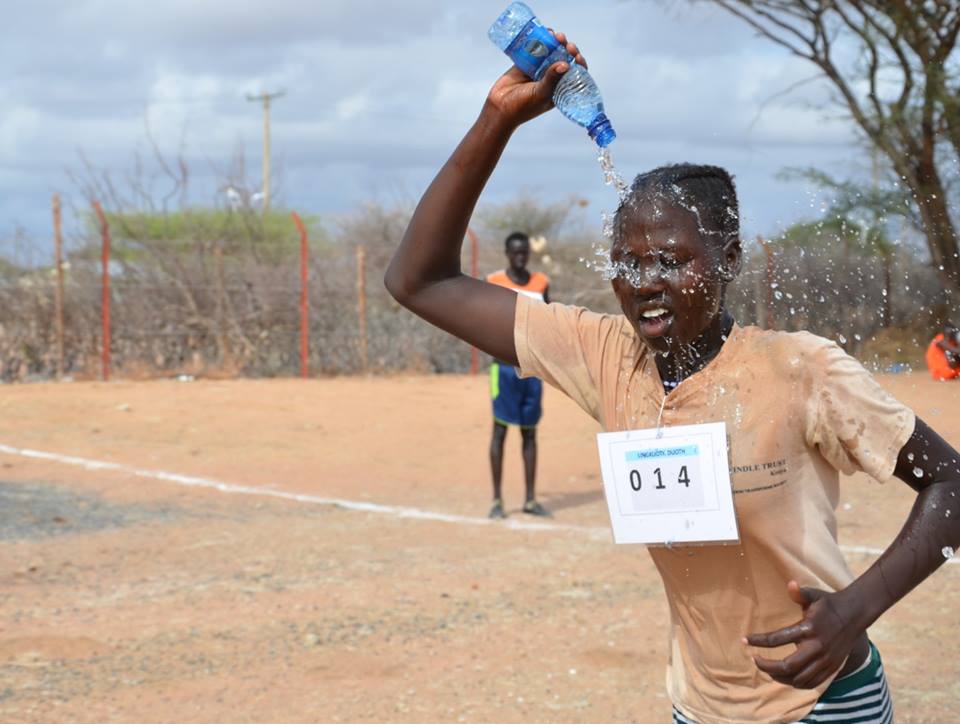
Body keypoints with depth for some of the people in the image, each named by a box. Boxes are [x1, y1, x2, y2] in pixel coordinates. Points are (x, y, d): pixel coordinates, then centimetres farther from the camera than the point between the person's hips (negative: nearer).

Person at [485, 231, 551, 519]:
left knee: (530, 431, 7)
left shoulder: (541, 282, 10)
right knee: (500, 428, -3)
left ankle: (530, 499, 10)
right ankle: (497, 500, 0)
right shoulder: (493, 283, -1)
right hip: (505, 363, -4)